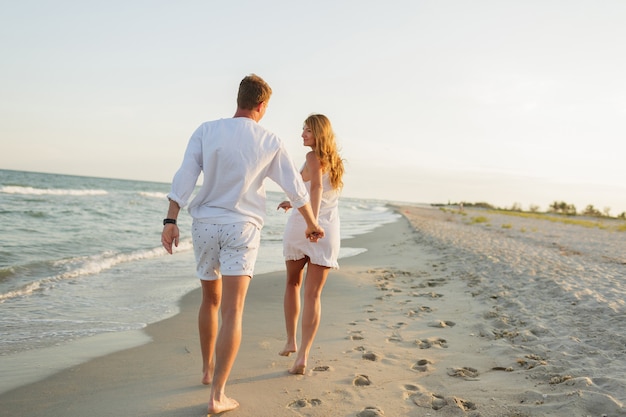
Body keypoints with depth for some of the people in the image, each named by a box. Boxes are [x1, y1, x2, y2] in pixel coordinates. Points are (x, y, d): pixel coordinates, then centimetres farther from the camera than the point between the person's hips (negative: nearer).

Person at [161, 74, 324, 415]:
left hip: (205, 224, 3)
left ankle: (207, 369, 36)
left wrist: (170, 222, -9)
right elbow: (296, 189, 7)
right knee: (232, 312, -5)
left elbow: (185, 177, -9)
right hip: (242, 227, -2)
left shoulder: (207, 130, -1)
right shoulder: (270, 143, 0)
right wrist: (312, 224, 21)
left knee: (211, 299, 21)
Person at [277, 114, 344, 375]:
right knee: (313, 294, 2)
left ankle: (291, 341, 24)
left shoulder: (313, 157, -5)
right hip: (329, 230, 4)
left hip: (302, 225, -4)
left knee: (292, 283, 19)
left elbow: (317, 187, -25)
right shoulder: (335, 161, 16)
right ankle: (303, 355, -4)